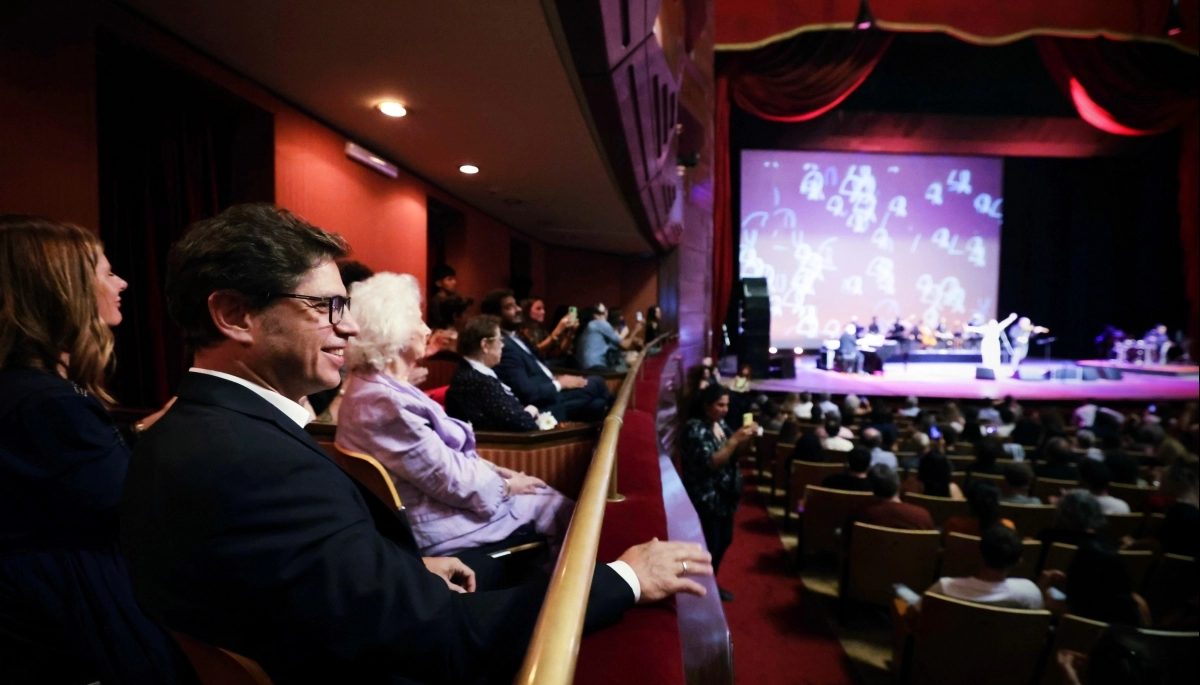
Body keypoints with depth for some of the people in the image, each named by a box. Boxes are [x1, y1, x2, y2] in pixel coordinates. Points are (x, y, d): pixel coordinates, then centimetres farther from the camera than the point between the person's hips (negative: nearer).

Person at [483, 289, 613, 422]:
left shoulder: (513, 338, 11)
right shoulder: (504, 347, -22)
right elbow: (527, 394, -25)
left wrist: (556, 380, 1)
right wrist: (560, 384, -13)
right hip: (544, 406, -9)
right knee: (596, 383, -2)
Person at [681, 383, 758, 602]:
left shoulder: (721, 423, 4)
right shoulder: (695, 428, -20)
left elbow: (735, 453, 11)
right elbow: (711, 463, -27)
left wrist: (747, 438, -8)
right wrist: (735, 439, -29)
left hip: (726, 495, 9)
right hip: (706, 498, -9)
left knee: (724, 540, 20)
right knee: (708, 547, -3)